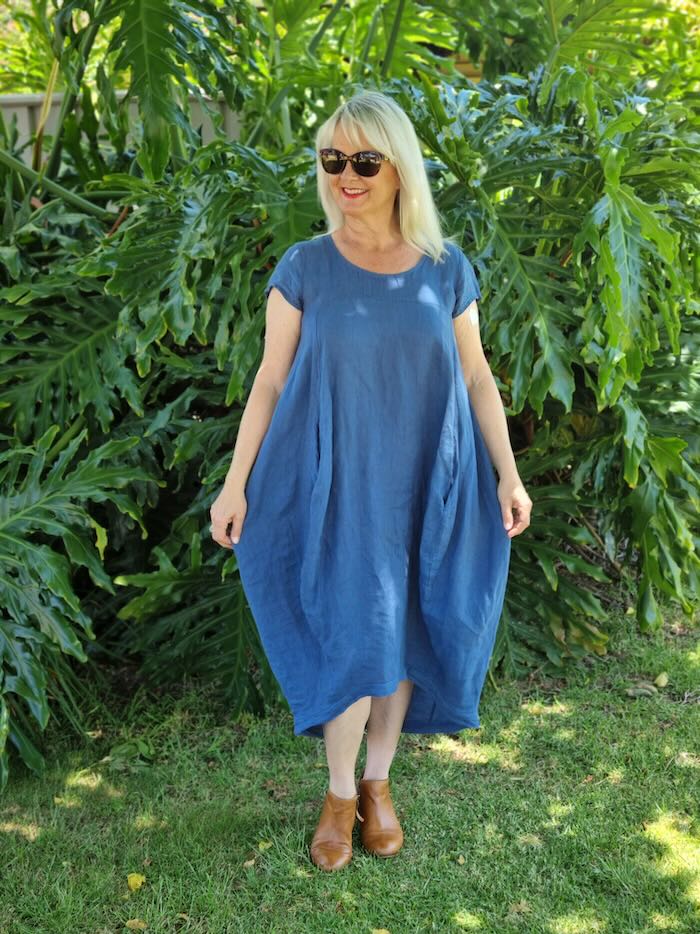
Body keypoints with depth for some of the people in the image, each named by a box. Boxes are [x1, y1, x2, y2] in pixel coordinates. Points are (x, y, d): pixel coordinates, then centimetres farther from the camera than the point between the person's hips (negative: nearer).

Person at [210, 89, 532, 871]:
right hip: (338, 486, -2)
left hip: (424, 488, 2)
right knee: (352, 638, -3)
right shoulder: (303, 268, -5)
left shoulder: (447, 270, -1)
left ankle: (379, 782, 28)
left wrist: (507, 474, 0)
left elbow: (476, 378, 5)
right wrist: (235, 482, -6)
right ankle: (340, 792, 19)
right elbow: (269, 381, -3)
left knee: (404, 635, 9)